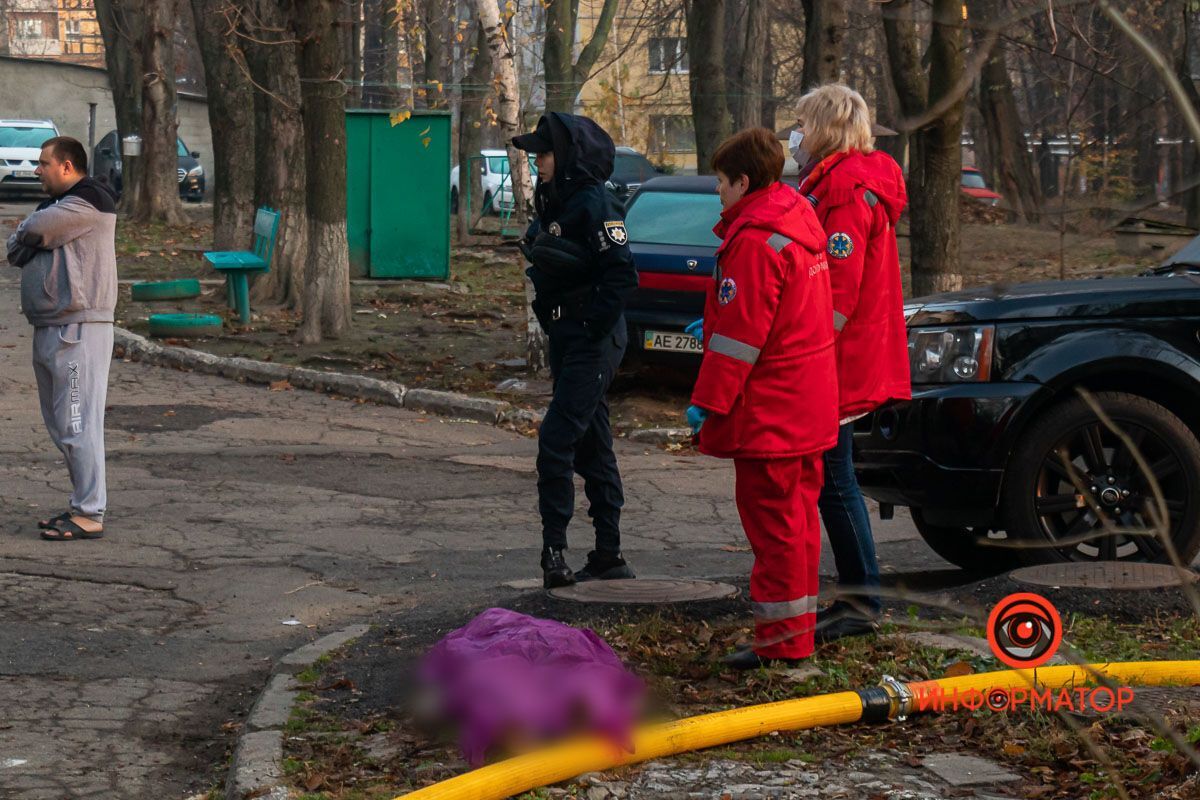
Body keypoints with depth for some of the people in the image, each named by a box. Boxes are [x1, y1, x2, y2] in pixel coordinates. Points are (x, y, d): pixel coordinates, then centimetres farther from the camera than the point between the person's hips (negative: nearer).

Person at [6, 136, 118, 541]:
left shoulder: (88, 203, -10)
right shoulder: (58, 206, 21)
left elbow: (33, 231, -16)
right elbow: (16, 250, 14)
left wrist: (27, 232, 6)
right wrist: (31, 237, -5)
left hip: (78, 331, -10)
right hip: (50, 329, 10)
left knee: (78, 426, -10)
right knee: (61, 426, 13)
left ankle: (89, 515, -8)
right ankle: (82, 506, 20)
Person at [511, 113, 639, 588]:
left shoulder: (594, 205, -15)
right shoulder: (555, 203, 13)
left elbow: (622, 277, -20)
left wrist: (592, 329, -19)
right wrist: (553, 330, 16)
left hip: (594, 340, -10)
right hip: (566, 336, 10)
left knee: (557, 438, -13)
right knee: (591, 445, 12)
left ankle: (554, 551, -8)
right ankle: (609, 555, 18)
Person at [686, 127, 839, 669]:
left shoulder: (755, 241, -19)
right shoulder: (797, 224, 13)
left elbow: (741, 334, -21)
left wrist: (708, 400, -16)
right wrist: (713, 325, 28)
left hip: (767, 411, -10)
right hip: (808, 404, 10)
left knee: (772, 517, -4)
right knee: (796, 512, 16)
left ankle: (782, 639, 0)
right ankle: (797, 629, 25)